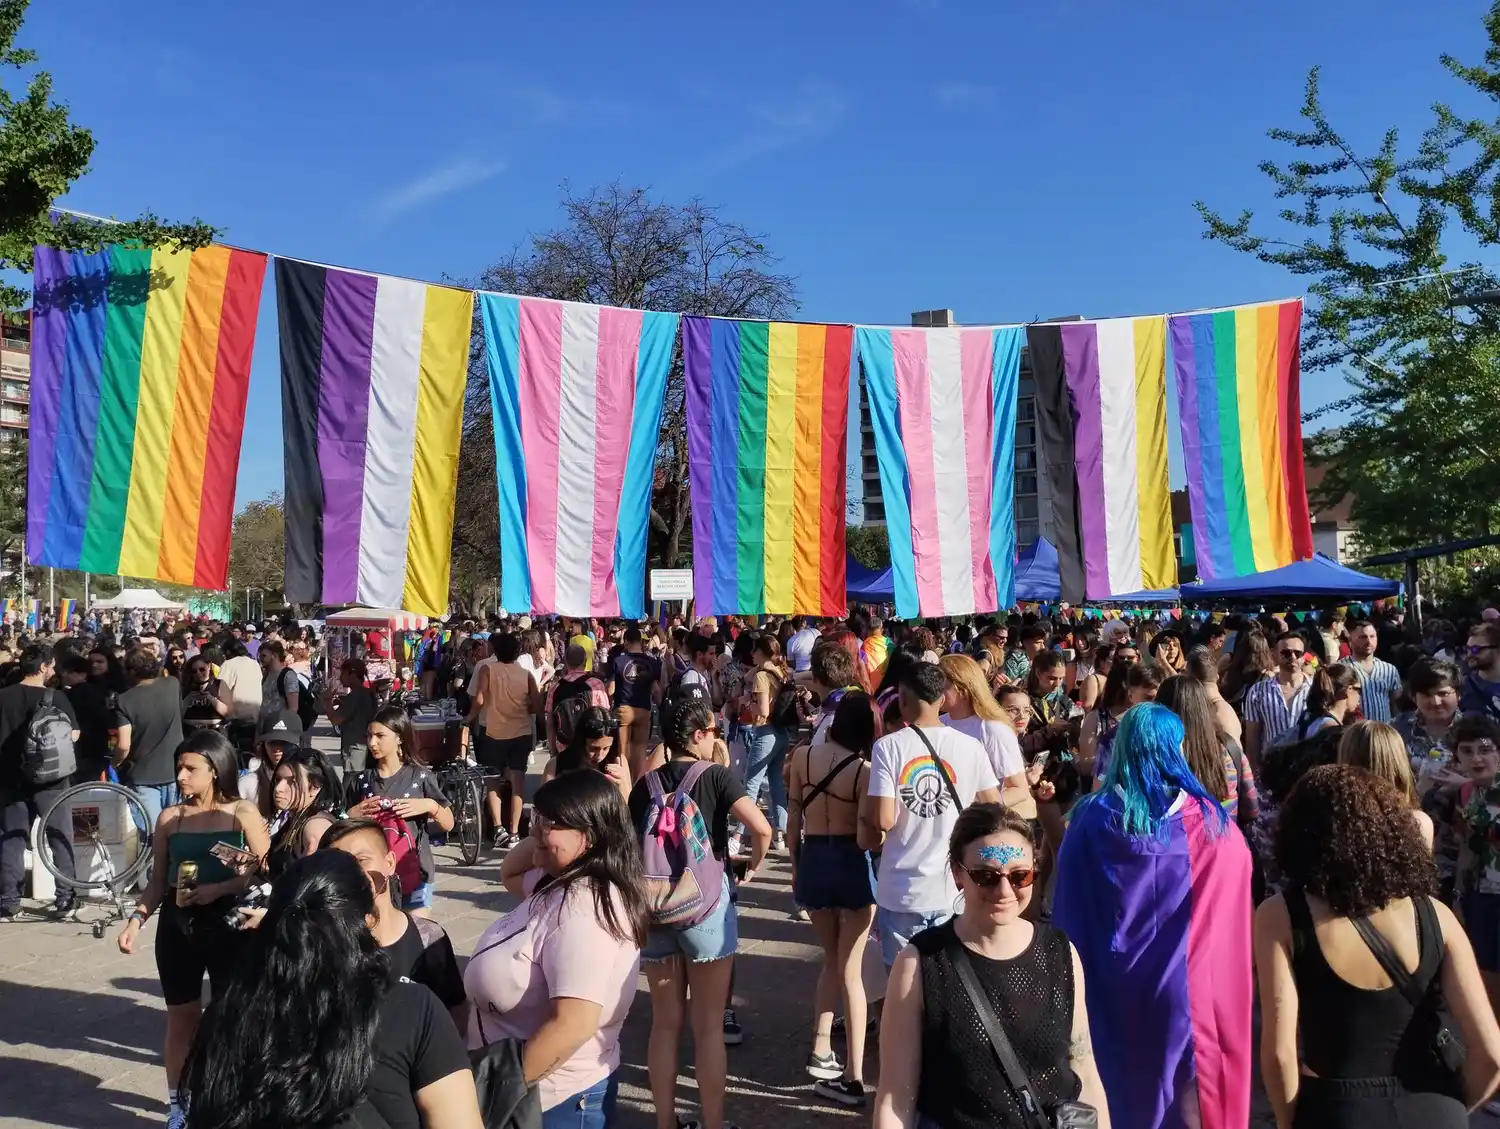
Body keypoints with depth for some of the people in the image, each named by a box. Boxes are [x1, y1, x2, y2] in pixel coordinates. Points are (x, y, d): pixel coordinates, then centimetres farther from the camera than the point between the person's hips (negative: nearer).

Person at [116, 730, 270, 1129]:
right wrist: (137, 918, -5)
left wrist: (220, 889, -19)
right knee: (181, 1018, 13)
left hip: (227, 925, -3)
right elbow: (158, 881, 8)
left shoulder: (242, 814, -6)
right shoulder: (169, 817, 4)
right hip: (177, 926, 3)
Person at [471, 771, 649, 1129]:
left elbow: (572, 1026, -32)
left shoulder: (583, 911, -27)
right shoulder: (561, 883, 1)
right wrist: (540, 838, 0)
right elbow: (509, 874, 21)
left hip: (559, 1100, -9)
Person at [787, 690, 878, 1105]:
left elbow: (793, 818, 3)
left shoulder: (803, 754, -2)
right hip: (852, 865, -3)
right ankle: (853, 1075, 6)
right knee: (850, 968, 6)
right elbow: (866, 835, -16)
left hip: (813, 860, 3)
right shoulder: (865, 769, -13)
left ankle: (821, 1052, 23)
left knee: (832, 959, 24)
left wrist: (795, 866, 14)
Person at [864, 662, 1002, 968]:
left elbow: (882, 820, -17)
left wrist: (862, 813, 5)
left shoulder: (888, 746, -12)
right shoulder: (971, 747, -5)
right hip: (953, 889, 2)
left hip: (901, 891, -2)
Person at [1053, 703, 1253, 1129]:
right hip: (1187, 991, 0)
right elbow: (1234, 923, 0)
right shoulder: (1211, 823, -7)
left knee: (1120, 1090, 17)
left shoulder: (1091, 820, -7)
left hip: (1111, 994, 0)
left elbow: (1069, 918, -3)